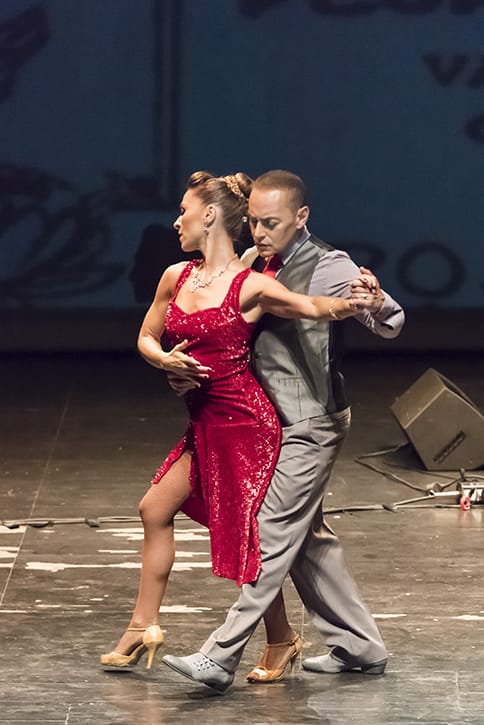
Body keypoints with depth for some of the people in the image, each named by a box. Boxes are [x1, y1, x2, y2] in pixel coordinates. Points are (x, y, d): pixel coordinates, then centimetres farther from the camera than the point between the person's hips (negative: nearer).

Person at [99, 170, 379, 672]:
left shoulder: (250, 286, -13)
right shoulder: (176, 278, 7)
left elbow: (313, 307, -20)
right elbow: (146, 338, 17)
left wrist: (354, 301, -40)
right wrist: (164, 360, -5)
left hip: (242, 418, -8)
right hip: (204, 420, 8)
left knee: (247, 533, -2)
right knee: (155, 508, 11)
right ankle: (143, 627, 21)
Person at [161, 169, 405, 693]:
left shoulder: (327, 267, -14)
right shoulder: (256, 266, 9)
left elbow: (391, 324, -19)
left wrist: (375, 302, -42)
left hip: (311, 425, -9)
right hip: (274, 421, 9)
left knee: (272, 534, -11)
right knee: (308, 538, 14)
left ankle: (221, 656, -14)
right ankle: (358, 645, 24)